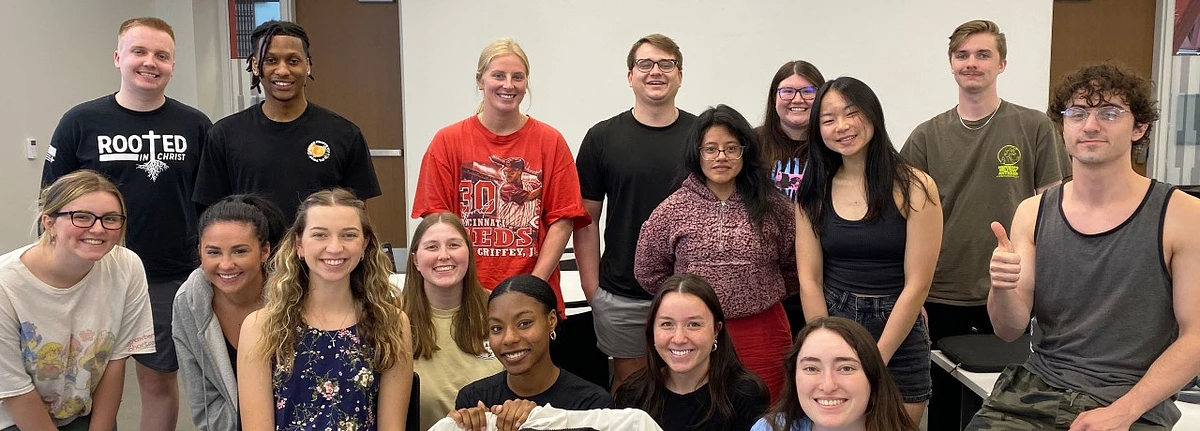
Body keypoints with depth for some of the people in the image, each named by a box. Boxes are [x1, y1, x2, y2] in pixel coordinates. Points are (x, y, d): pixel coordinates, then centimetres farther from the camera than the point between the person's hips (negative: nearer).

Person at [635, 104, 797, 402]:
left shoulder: (772, 207, 1)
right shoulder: (673, 210, 0)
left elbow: (793, 267, 9)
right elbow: (648, 271, 7)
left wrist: (763, 297, 8)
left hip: (762, 333, 1)